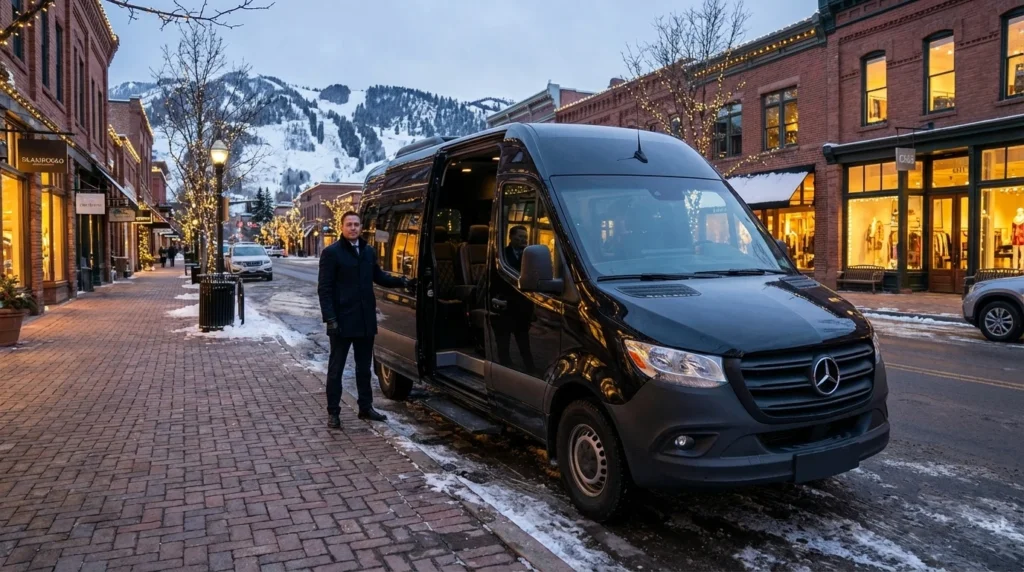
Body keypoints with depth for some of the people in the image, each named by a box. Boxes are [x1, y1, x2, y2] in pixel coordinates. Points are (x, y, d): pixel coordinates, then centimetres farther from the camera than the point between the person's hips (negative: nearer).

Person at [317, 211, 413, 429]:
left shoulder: (369, 251, 10)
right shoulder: (331, 252, -8)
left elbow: (379, 277, 21)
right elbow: (324, 288, -10)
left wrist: (403, 282, 7)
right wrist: (330, 318, -17)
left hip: (365, 320, 6)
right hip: (342, 320, -6)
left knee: (364, 367, 16)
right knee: (336, 368, 4)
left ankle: (366, 407, 28)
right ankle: (333, 412, 13)